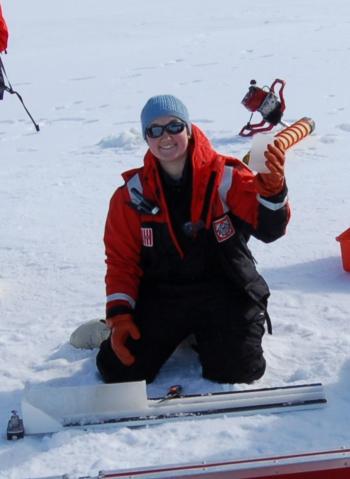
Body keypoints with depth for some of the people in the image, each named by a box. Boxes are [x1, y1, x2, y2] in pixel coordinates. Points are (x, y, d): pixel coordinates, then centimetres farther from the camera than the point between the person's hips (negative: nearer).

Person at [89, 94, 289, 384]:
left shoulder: (226, 177, -10)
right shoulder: (133, 194, -4)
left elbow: (269, 229, -19)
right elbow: (122, 260, 2)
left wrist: (273, 190, -40)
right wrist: (120, 316, -8)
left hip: (224, 292, -1)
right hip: (161, 295, 1)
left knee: (238, 371, -16)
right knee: (120, 371, -9)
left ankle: (205, 336, 18)